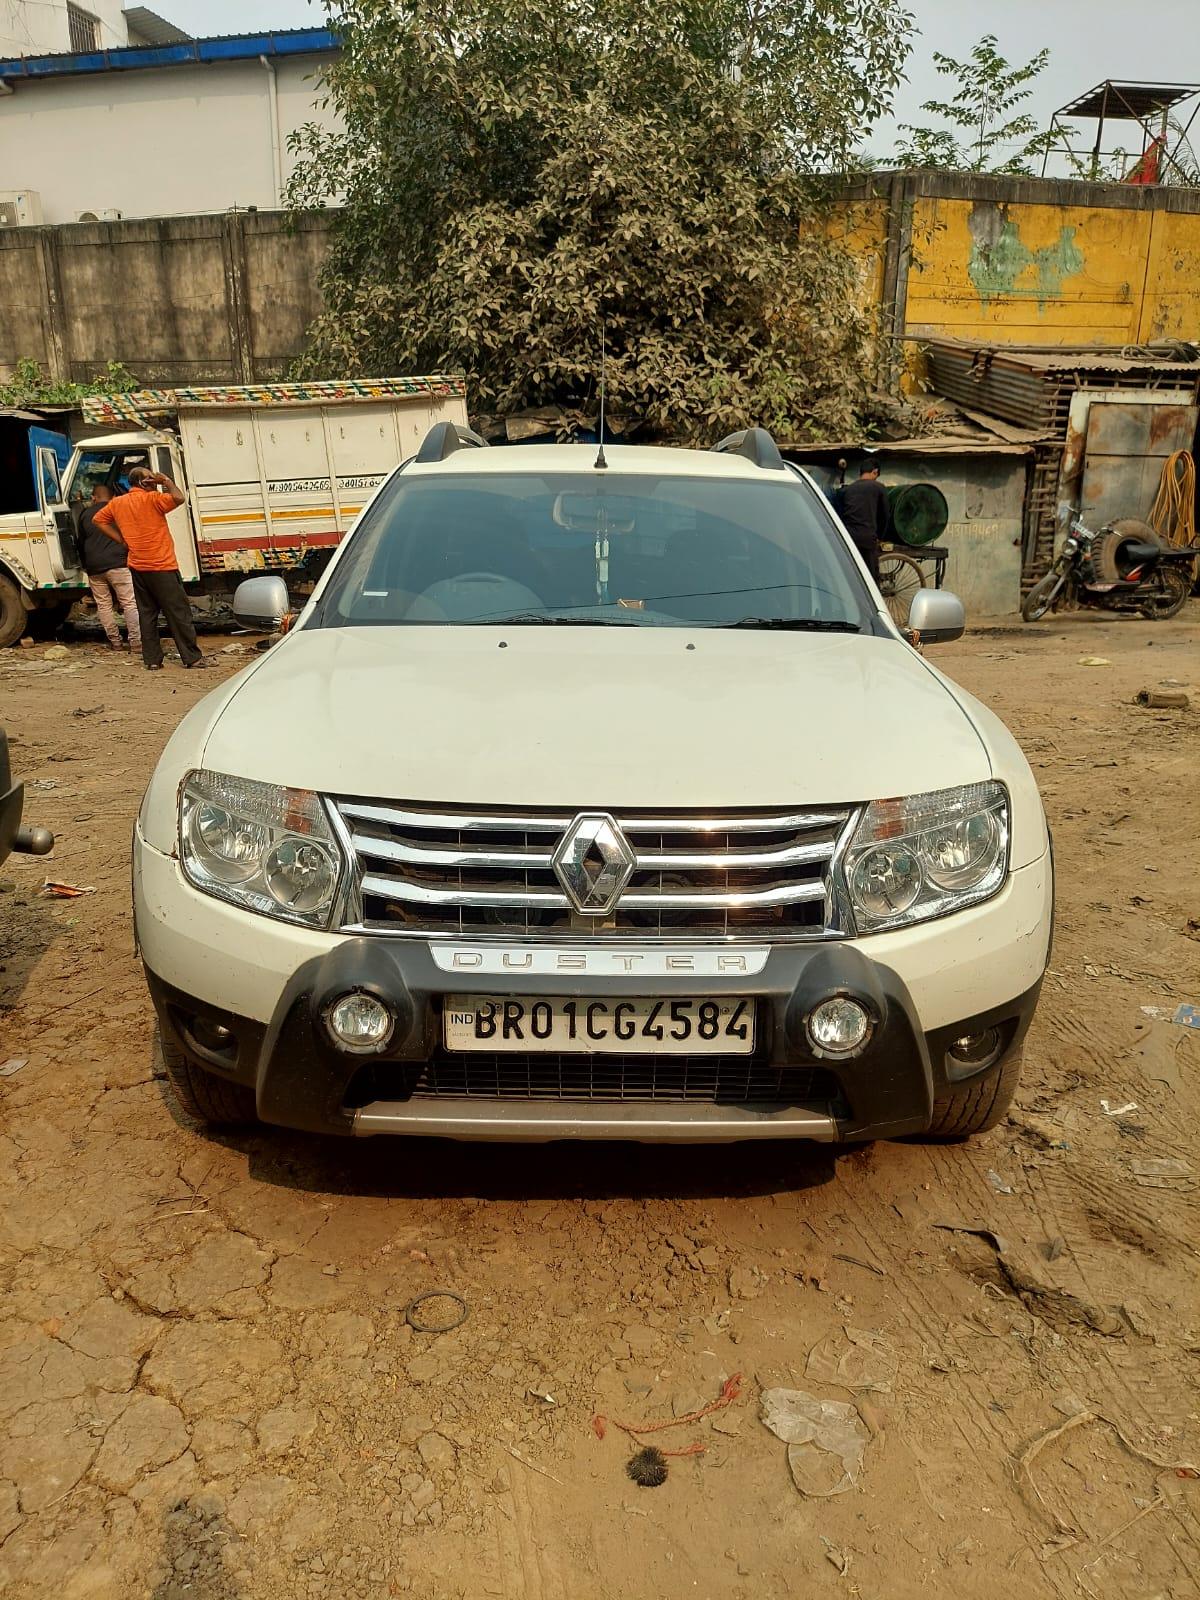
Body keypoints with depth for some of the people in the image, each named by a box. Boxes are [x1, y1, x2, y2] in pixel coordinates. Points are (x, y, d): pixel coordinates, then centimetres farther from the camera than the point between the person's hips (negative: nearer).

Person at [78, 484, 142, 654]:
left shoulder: (85, 514, 13)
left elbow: (81, 542, 20)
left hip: (94, 567, 3)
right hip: (117, 564, -3)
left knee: (103, 605, 10)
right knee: (129, 603, -4)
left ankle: (115, 641, 8)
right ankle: (136, 640, -13)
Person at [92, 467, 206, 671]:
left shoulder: (117, 503, 10)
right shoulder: (152, 499, -10)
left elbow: (98, 519, 18)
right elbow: (179, 498, -22)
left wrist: (122, 539, 13)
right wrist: (166, 481, -4)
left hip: (137, 567, 6)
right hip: (161, 566, -6)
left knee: (147, 614, 10)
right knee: (178, 613, -2)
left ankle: (152, 660, 9)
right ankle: (192, 658, -2)